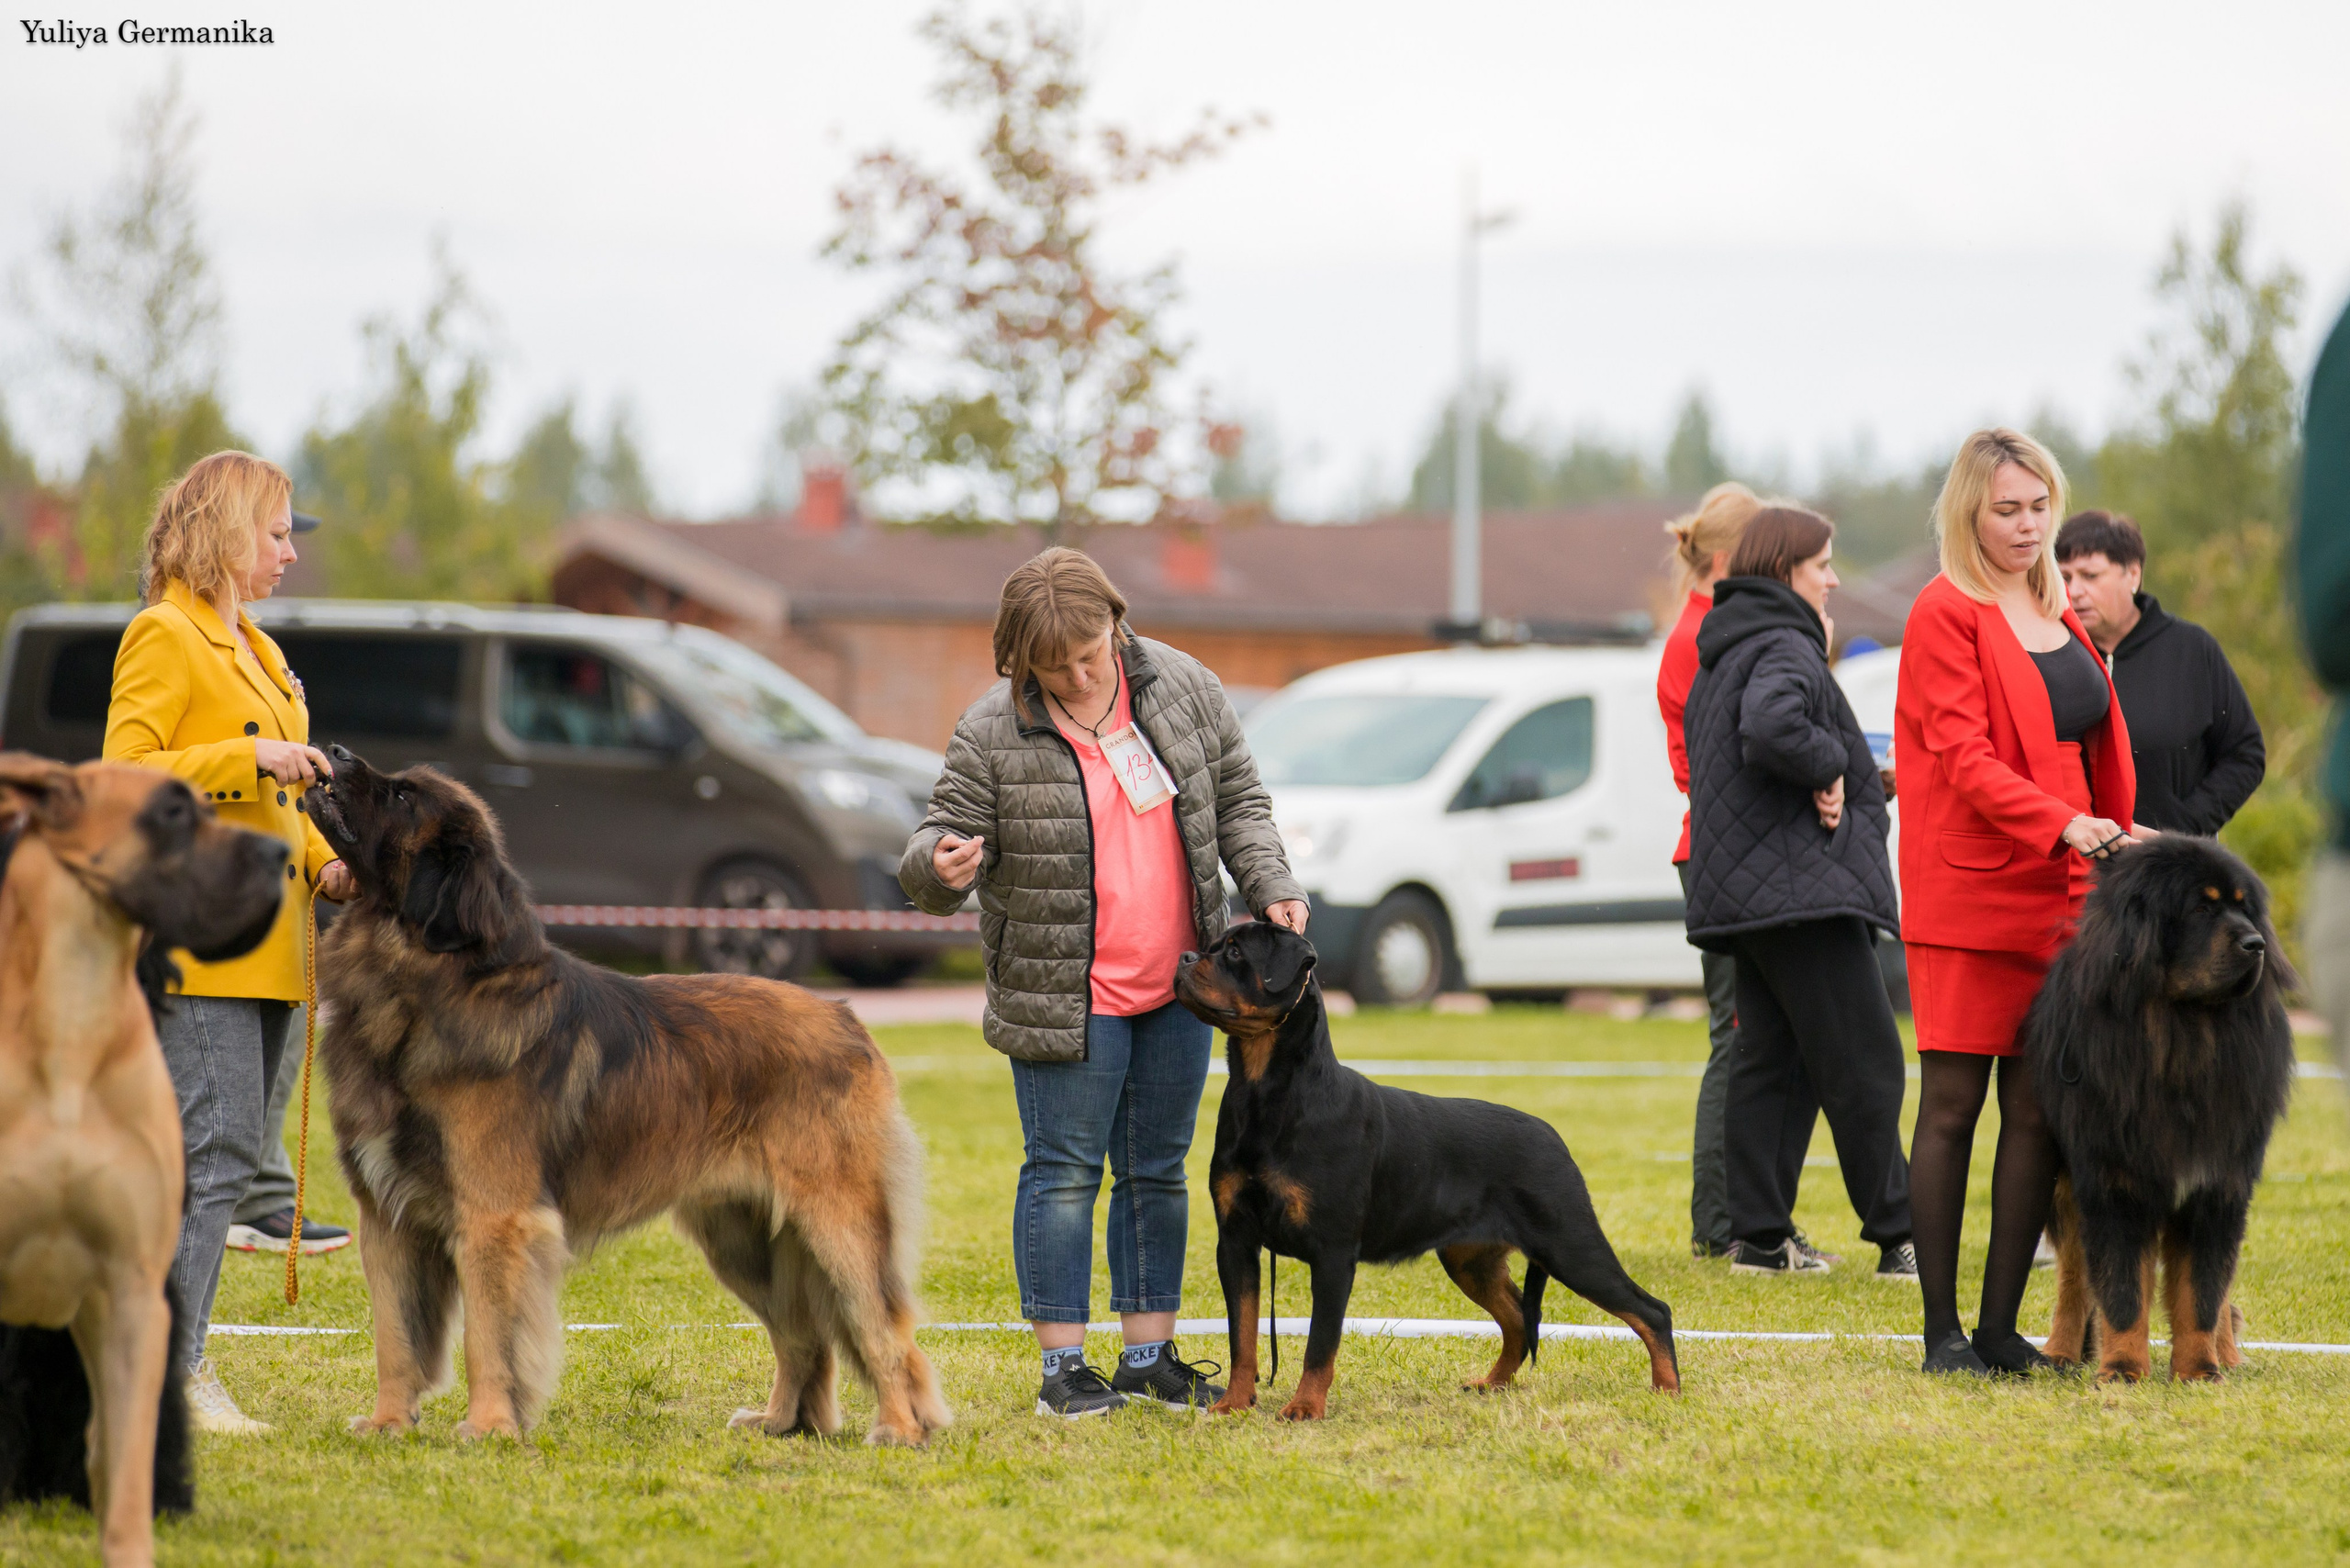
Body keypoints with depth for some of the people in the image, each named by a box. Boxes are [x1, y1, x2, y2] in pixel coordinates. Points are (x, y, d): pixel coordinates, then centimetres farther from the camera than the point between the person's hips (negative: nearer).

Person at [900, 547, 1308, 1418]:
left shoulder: (1186, 692, -1)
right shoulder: (992, 737, -12)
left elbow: (1238, 803, 8)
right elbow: (944, 840, -9)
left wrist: (1270, 887, -5)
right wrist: (940, 865, -32)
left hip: (1174, 987, 4)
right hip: (1064, 999, -4)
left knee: (1158, 1171, 11)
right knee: (1065, 1172, -2)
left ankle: (1150, 1355, 20)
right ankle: (1064, 1368, 3)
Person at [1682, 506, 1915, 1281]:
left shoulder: (1722, 656, 19)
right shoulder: (1785, 650, -12)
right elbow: (1770, 726, -33)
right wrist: (1829, 764, -15)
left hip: (1742, 891, 10)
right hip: (1800, 884, -10)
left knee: (1771, 1064, 10)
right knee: (1864, 1064, -6)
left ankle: (1760, 1237, 8)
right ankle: (1900, 1238, -5)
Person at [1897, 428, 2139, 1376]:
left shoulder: (2057, 617, 18)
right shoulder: (1946, 614, -4)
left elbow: (2098, 755, 21)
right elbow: (1965, 756, -14)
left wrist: (2115, 844, 7)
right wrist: (2066, 826, -25)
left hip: (2059, 896, 6)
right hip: (1966, 896, -6)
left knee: (2037, 1111, 2)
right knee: (1952, 1103, -4)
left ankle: (2001, 1327, 7)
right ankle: (1942, 1329, 0)